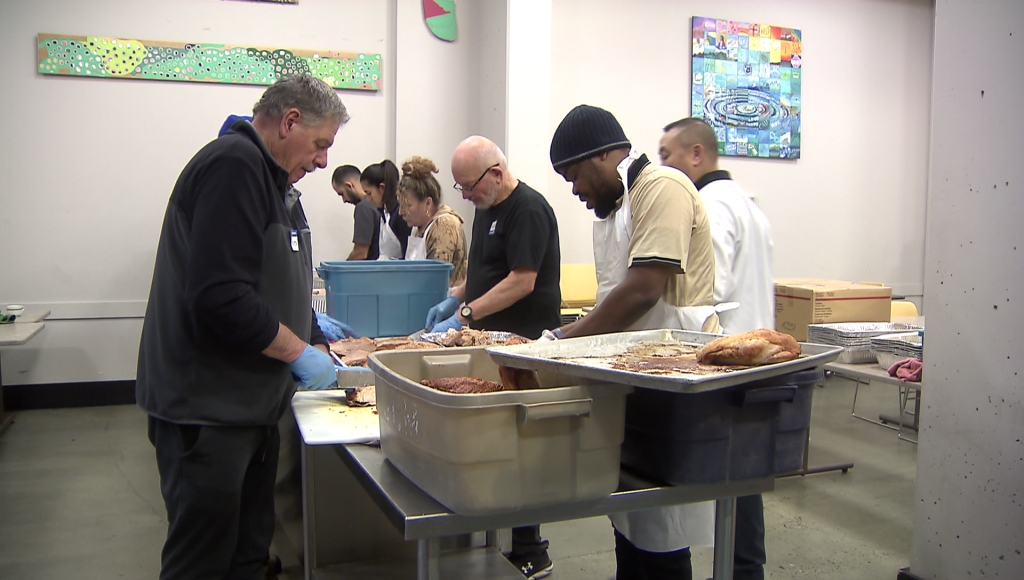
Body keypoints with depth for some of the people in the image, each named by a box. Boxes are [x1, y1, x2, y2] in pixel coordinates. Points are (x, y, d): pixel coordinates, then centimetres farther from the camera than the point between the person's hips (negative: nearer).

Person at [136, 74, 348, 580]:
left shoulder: (265, 175, 16)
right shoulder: (233, 165, -17)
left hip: (249, 405, 10)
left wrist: (317, 346, 17)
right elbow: (219, 296, -27)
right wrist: (299, 351, -16)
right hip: (207, 410, -10)